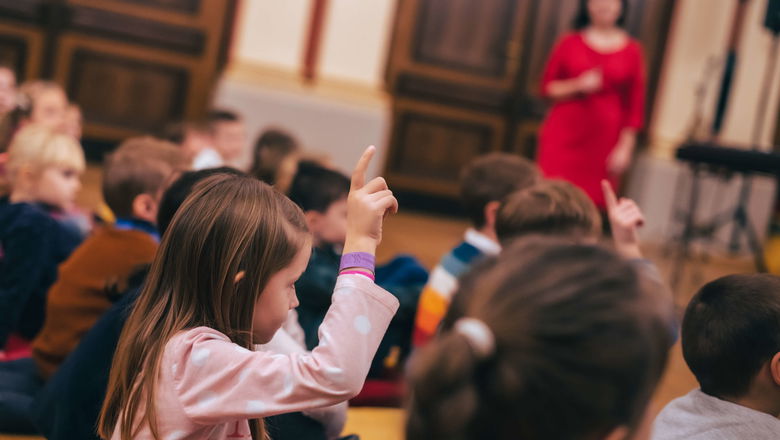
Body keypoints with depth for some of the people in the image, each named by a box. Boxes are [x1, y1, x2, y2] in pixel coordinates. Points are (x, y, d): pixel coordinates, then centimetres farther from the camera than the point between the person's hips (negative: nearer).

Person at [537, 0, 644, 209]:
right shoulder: (569, 42, 5)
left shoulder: (632, 50, 4)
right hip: (564, 134, 0)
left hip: (603, 138, 0)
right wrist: (578, 86, -10)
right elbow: (547, 87, 7)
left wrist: (625, 147, 1)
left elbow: (635, 105, 5)